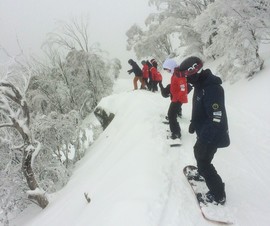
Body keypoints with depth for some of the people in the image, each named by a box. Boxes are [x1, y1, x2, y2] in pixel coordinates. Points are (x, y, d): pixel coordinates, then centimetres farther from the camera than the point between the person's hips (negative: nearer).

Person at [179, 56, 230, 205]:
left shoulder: (212, 88, -30)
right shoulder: (200, 84, 2)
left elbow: (216, 118, -31)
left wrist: (204, 139, -29)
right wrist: (194, 123, 24)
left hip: (212, 135, -10)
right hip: (204, 131, 10)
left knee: (203, 160, -1)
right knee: (198, 152, 28)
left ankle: (218, 195, 13)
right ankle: (202, 172, 56)